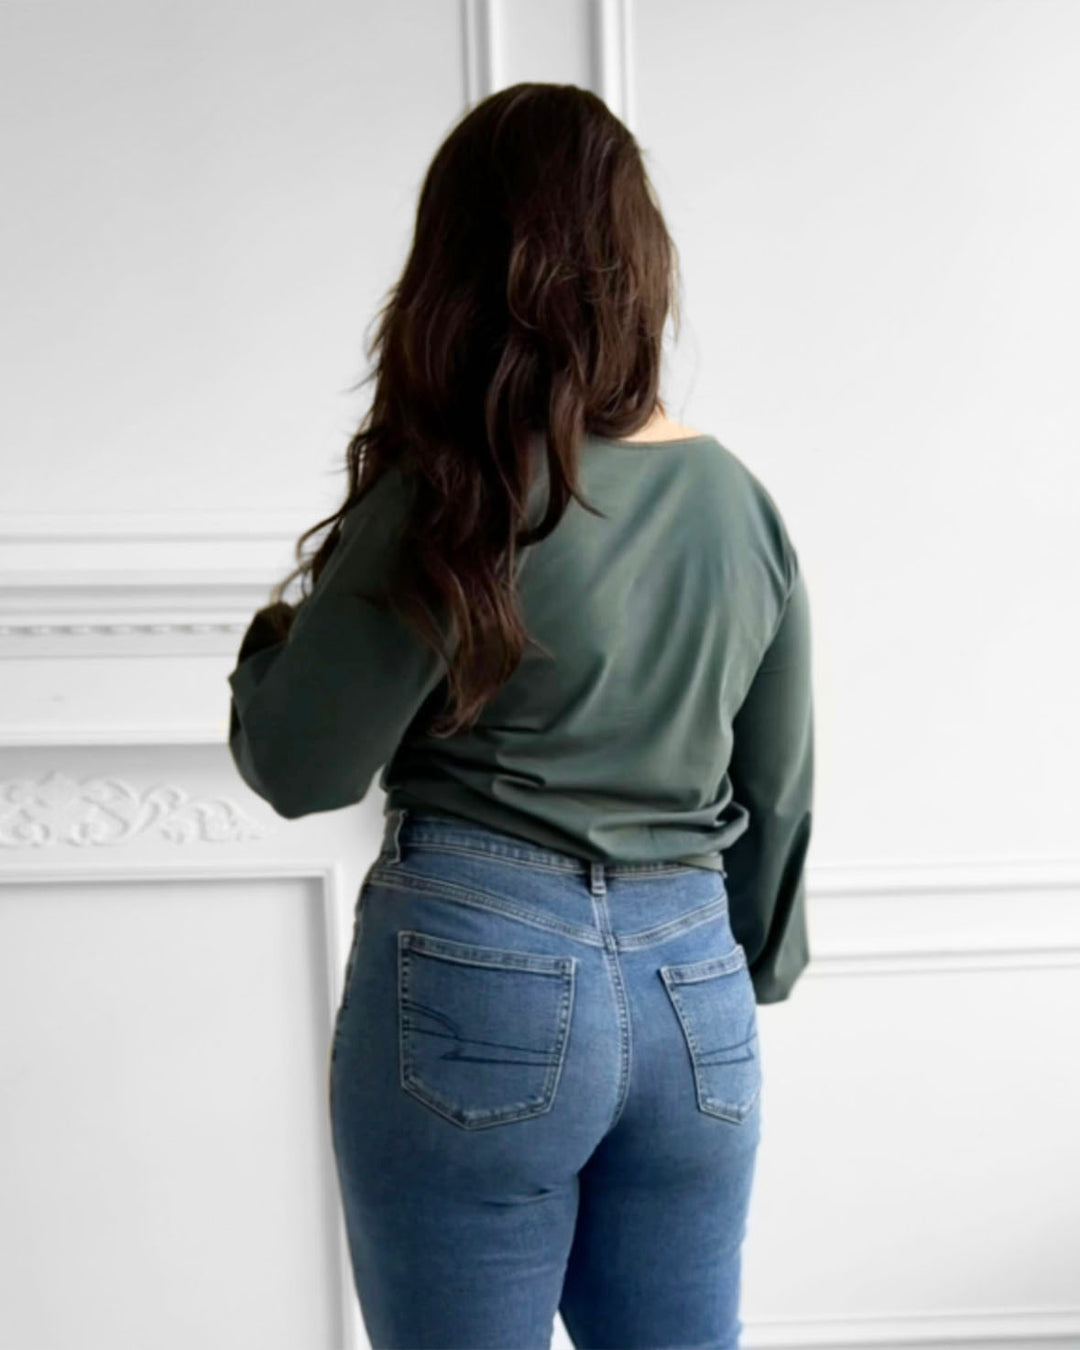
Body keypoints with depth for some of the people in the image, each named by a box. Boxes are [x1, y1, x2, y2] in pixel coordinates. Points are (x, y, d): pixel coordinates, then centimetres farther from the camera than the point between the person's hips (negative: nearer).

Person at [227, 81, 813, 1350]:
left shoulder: (452, 501, -12)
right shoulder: (742, 501, 5)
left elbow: (299, 766, -7)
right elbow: (779, 796, 12)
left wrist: (274, 634, 13)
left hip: (479, 979, -5)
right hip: (696, 990, 5)